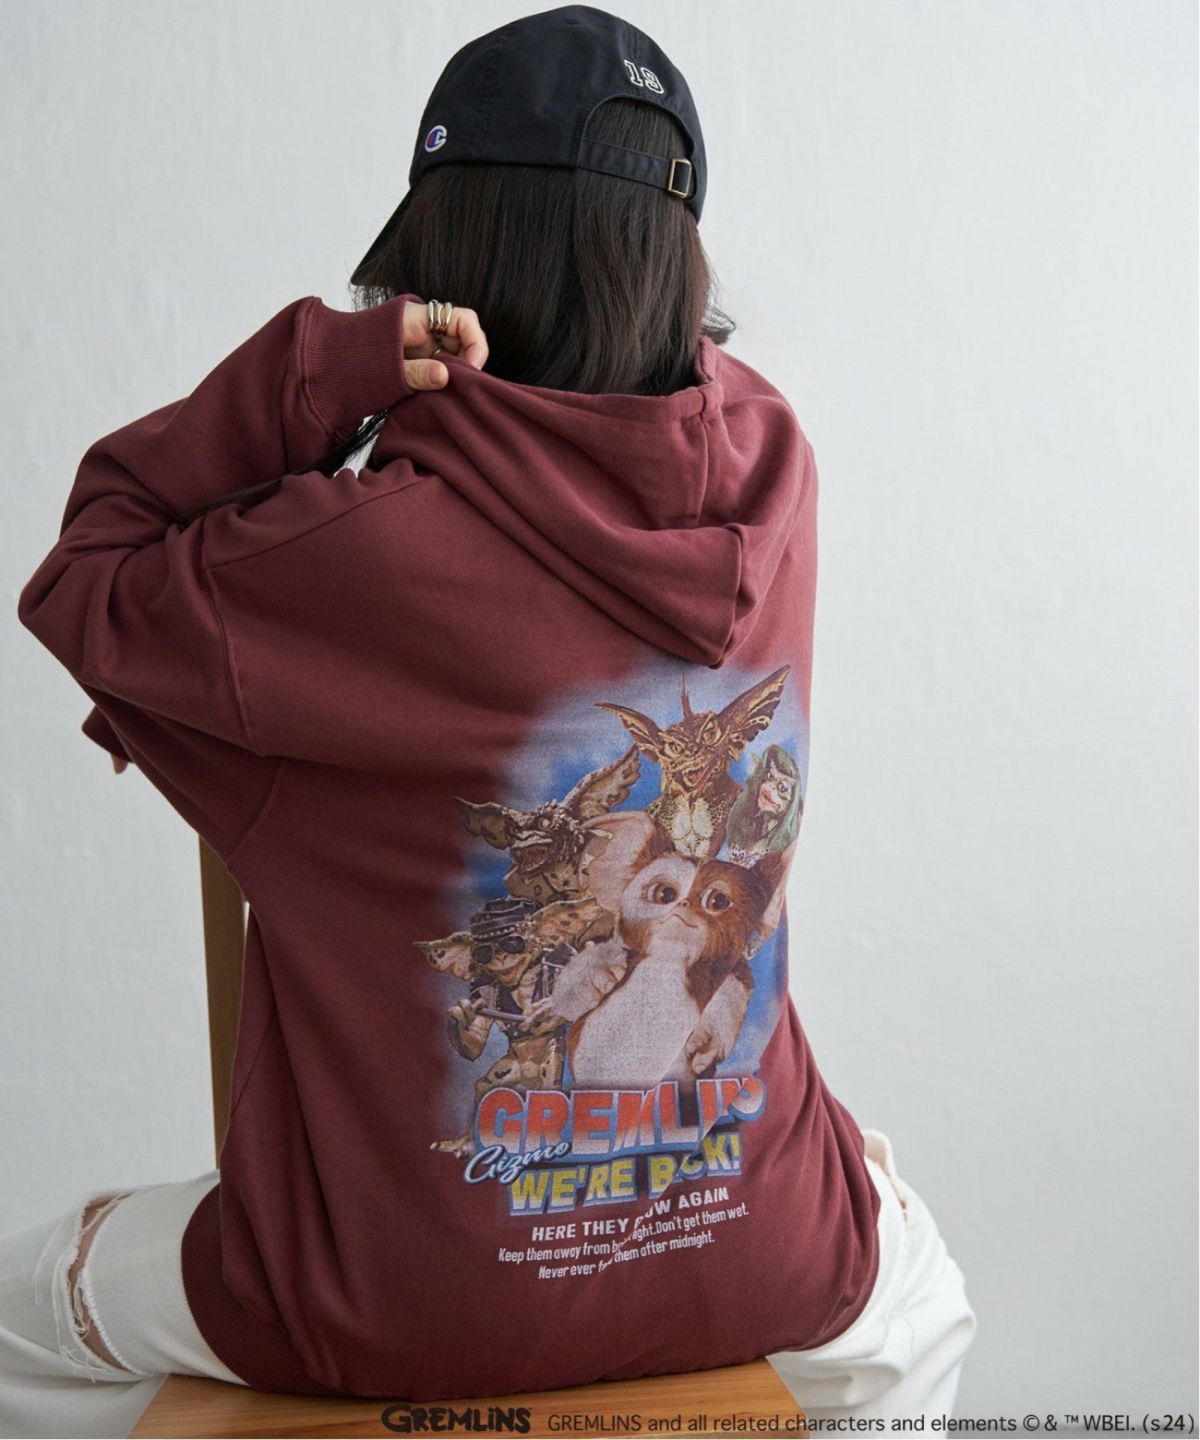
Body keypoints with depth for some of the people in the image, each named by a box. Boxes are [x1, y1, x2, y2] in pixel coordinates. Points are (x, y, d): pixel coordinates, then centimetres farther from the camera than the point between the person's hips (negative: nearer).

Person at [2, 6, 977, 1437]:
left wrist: (300, 379, -17)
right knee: (915, 1299, 42)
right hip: (752, 1269, 4)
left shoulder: (365, 554, -25)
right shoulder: (767, 475, -11)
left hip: (388, 1306, -3)